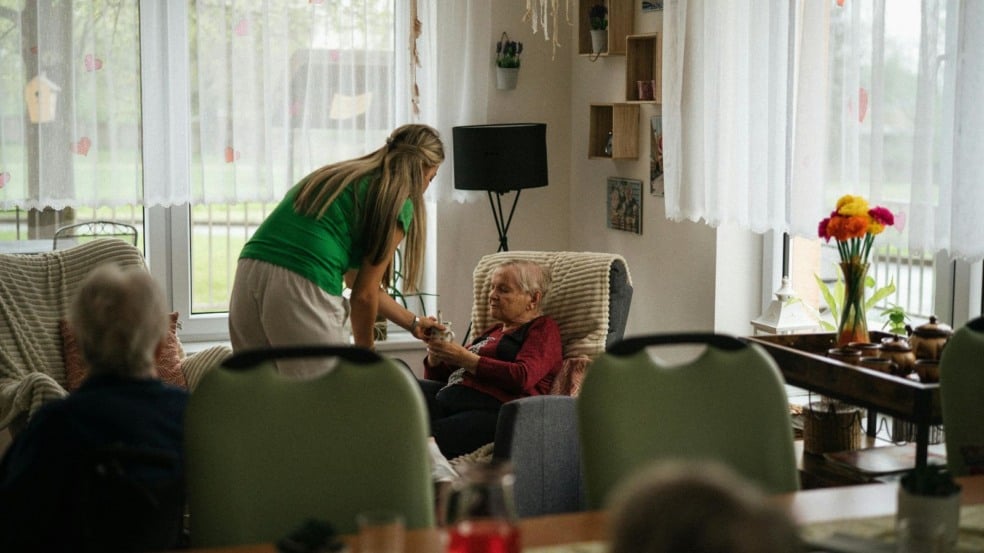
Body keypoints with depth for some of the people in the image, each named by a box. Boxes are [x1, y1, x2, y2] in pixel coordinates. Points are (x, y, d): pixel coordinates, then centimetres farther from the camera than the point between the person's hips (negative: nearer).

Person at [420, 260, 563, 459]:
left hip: (492, 409, -6)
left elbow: (523, 377, -10)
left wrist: (465, 358, -7)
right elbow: (436, 376, 32)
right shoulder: (493, 331, 35)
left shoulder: (544, 328, 12)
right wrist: (435, 354, 8)